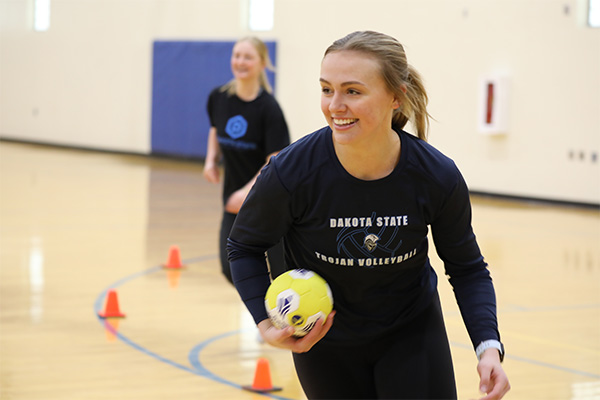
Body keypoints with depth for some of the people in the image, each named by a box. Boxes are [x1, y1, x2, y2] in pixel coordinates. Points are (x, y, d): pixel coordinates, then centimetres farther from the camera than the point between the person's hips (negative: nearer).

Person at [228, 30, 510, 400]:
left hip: (414, 333, 1)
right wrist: (266, 324, -20)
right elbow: (244, 246, -7)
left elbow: (467, 268, -6)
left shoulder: (438, 177, -22)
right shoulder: (292, 172, -26)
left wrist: (489, 347, -19)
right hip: (324, 343, 0)